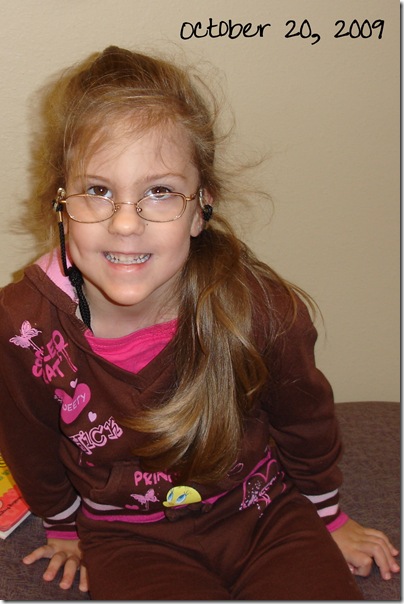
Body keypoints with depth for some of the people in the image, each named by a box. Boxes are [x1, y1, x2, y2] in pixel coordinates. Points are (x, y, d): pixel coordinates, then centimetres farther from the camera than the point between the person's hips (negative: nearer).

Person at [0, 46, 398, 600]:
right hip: (131, 538, 0)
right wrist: (65, 528, 16)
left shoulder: (261, 307, -22)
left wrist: (328, 517, 14)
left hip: (264, 509, 1)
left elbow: (305, 421, 0)